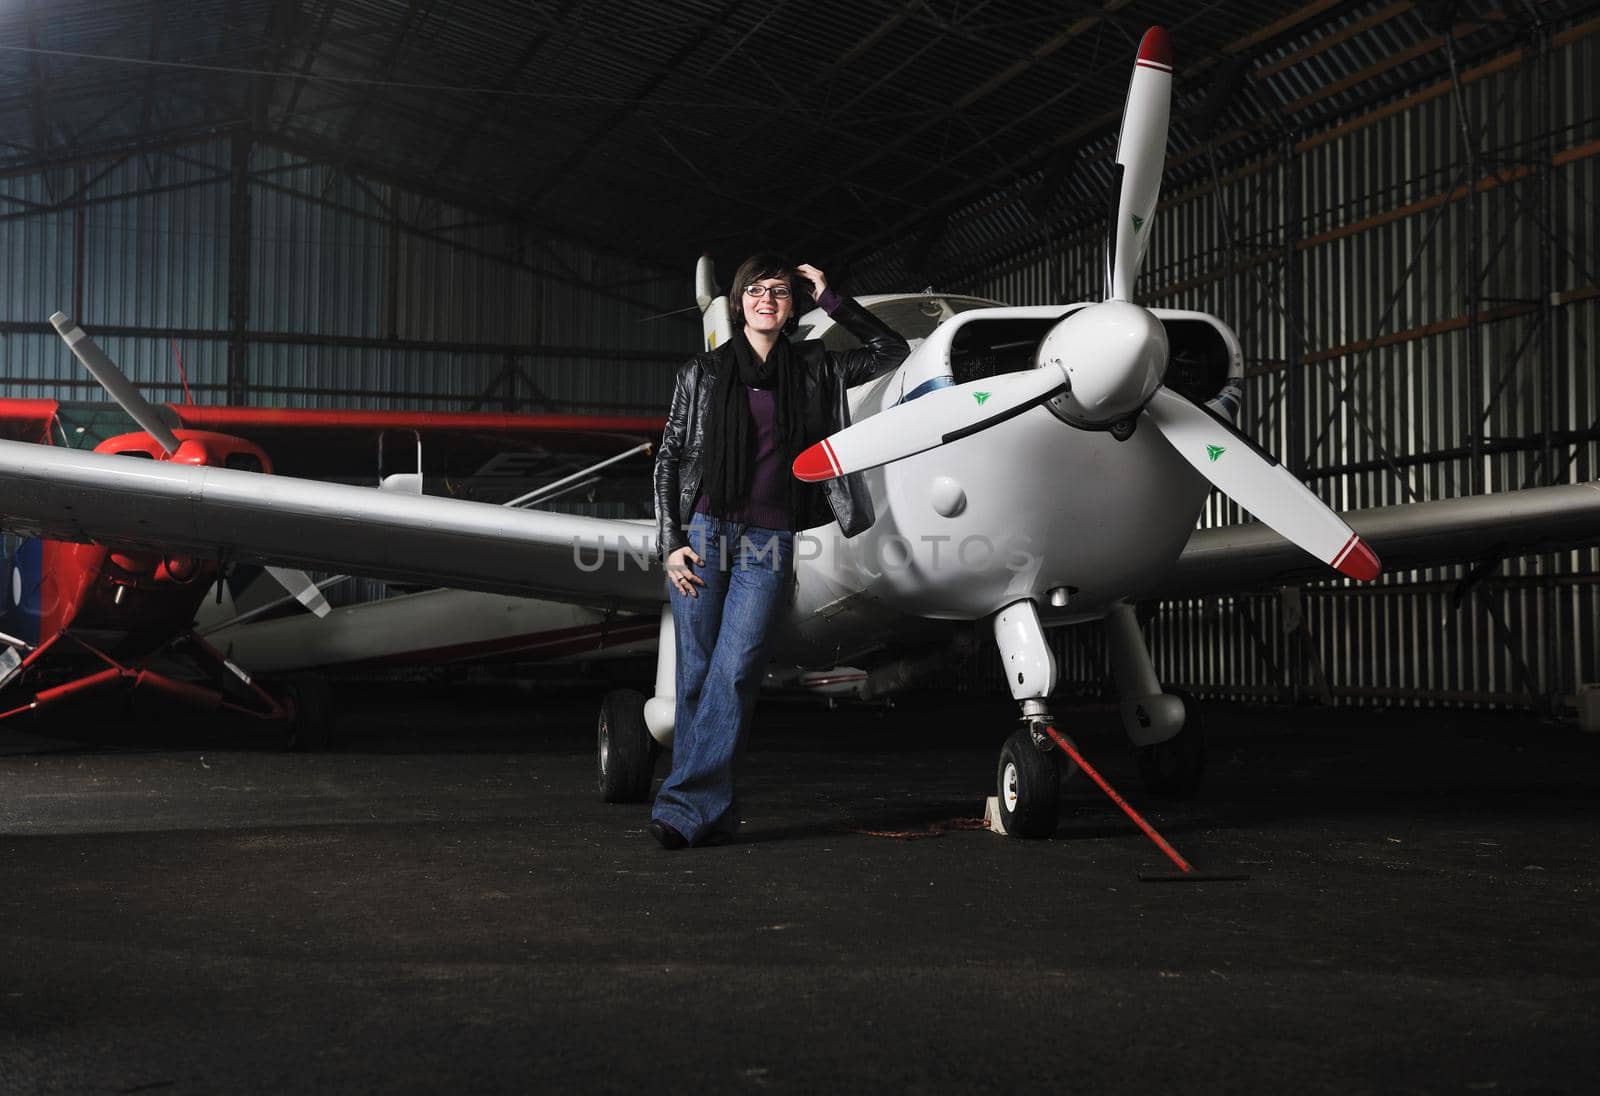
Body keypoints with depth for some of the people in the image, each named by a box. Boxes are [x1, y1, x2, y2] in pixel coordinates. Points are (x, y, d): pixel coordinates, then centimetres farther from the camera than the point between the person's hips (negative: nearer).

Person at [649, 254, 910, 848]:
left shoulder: (814, 369, 11)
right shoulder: (702, 372, 8)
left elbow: (891, 350, 15)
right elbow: (669, 460, 7)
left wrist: (831, 299, 9)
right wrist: (671, 544, -2)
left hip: (770, 542, 0)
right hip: (703, 531, 0)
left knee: (735, 671, -12)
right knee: (696, 674, -1)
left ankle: (686, 804, -11)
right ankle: (715, 811, 6)